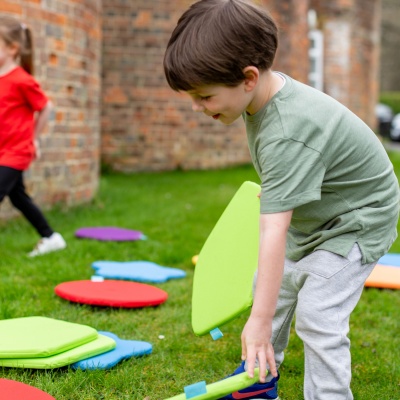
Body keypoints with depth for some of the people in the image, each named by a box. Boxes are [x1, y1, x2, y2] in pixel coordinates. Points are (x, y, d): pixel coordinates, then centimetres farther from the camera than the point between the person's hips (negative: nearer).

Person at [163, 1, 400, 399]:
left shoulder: (288, 135, -39)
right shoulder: (266, 91, -12)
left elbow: (274, 230, -42)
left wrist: (259, 320, -41)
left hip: (357, 220, -10)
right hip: (309, 217, 10)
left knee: (316, 314, -18)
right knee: (272, 285, 17)